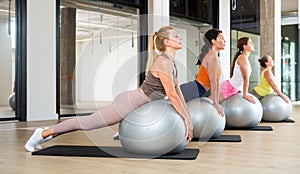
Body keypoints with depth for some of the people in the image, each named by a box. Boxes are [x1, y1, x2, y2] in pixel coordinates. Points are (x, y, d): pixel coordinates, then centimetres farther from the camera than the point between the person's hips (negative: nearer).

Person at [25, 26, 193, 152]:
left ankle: (50, 134, 28)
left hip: (133, 105, 9)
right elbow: (172, 95, -22)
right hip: (127, 104, -9)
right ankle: (43, 134, 16)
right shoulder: (163, 62, -21)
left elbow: (178, 92, 13)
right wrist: (185, 121, -15)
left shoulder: (171, 62, 9)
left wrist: (189, 118, 9)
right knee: (87, 122, 2)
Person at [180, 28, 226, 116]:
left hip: (193, 91, 10)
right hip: (191, 92, -10)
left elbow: (216, 82, 17)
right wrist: (215, 103, -14)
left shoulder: (215, 57, 17)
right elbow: (213, 82, -16)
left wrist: (216, 102, 17)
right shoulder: (212, 57, -13)